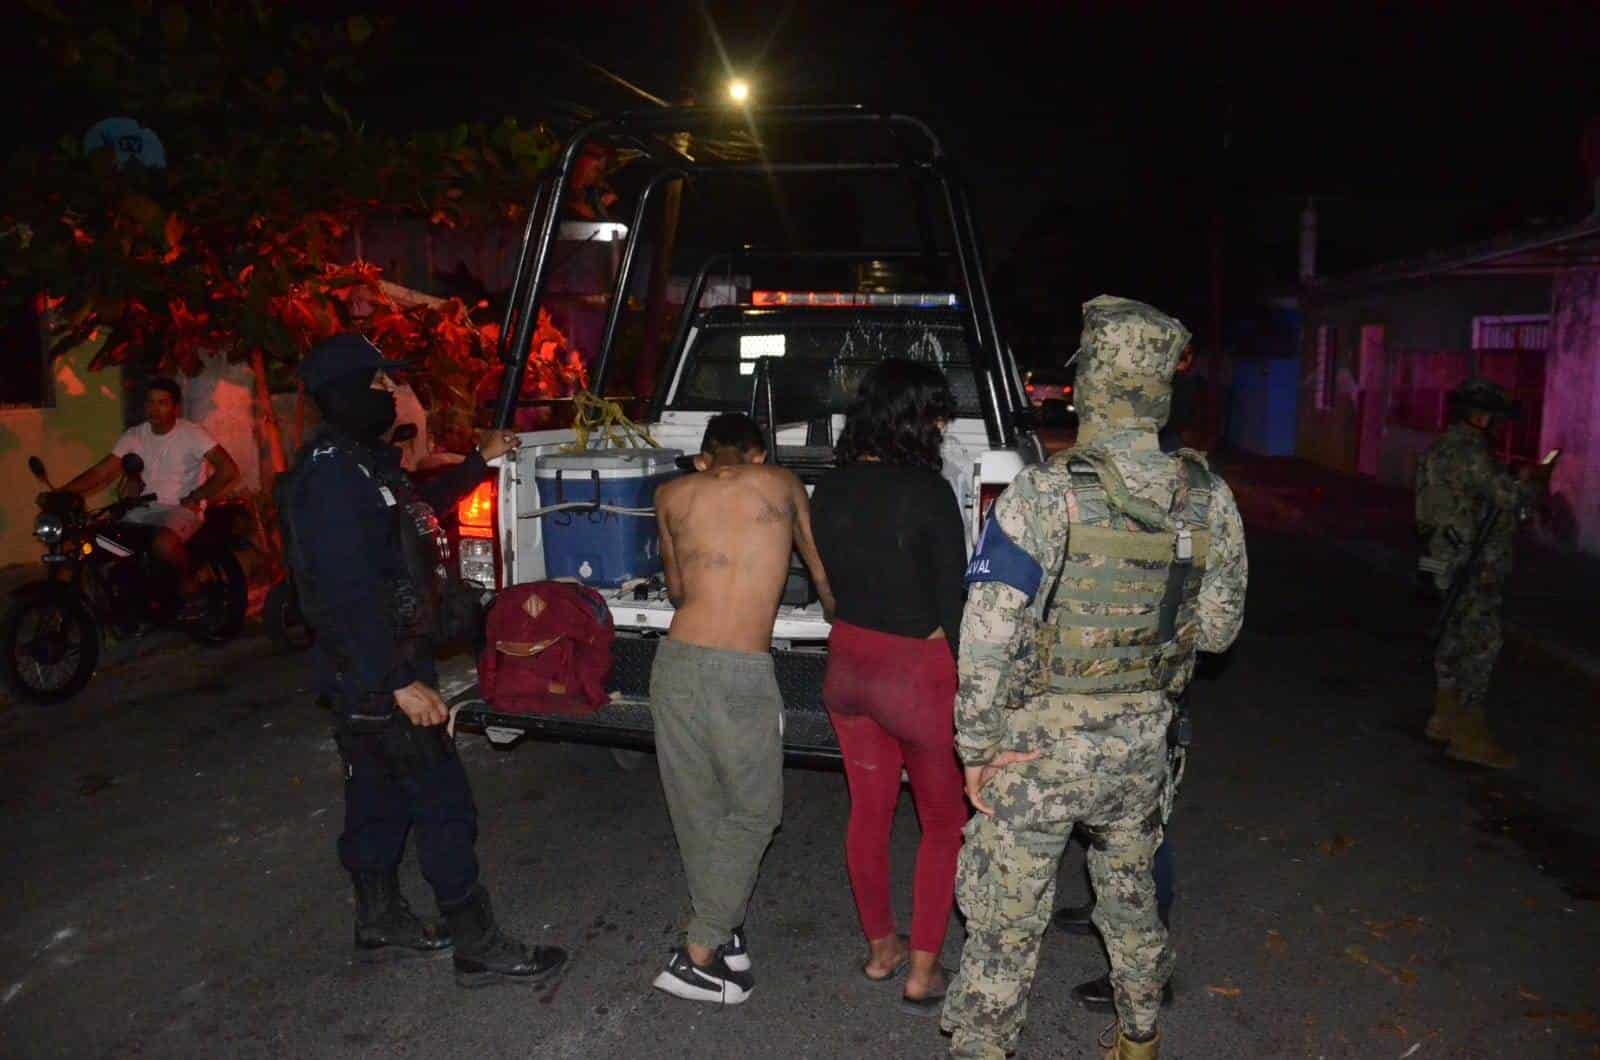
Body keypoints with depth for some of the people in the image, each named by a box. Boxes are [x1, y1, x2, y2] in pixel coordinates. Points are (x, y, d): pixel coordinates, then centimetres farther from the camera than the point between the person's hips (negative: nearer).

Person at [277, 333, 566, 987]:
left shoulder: (360, 461, 11)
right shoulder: (331, 475, -22)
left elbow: (415, 511, 32)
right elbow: (348, 593, -27)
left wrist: (479, 462, 34)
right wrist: (401, 683, -28)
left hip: (375, 670, 11)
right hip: (377, 670, -11)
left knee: (379, 796, 19)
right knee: (443, 801, -4)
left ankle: (380, 924, 34)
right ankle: (478, 947, 6)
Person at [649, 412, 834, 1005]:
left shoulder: (673, 495, 13)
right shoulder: (780, 484, 9)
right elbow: (822, 576, 21)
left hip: (677, 660, 4)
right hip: (742, 672, -3)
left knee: (696, 808, 18)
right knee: (754, 811, 12)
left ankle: (722, 930, 32)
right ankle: (699, 953, 12)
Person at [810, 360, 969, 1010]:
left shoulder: (830, 490, 0)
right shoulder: (928, 492, -19)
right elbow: (953, 603, -16)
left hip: (847, 662, 6)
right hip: (918, 671, -6)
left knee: (869, 810, 21)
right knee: (944, 824, 15)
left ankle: (880, 949, 37)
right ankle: (922, 973, 21)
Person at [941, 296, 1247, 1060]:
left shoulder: (1045, 495, -20)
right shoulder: (1209, 500, -4)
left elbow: (986, 636, -21)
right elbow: (1218, 627, 7)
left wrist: (976, 746, -11)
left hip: (1041, 740, -5)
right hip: (1143, 739, 6)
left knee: (1005, 919, 7)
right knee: (1130, 890, 27)